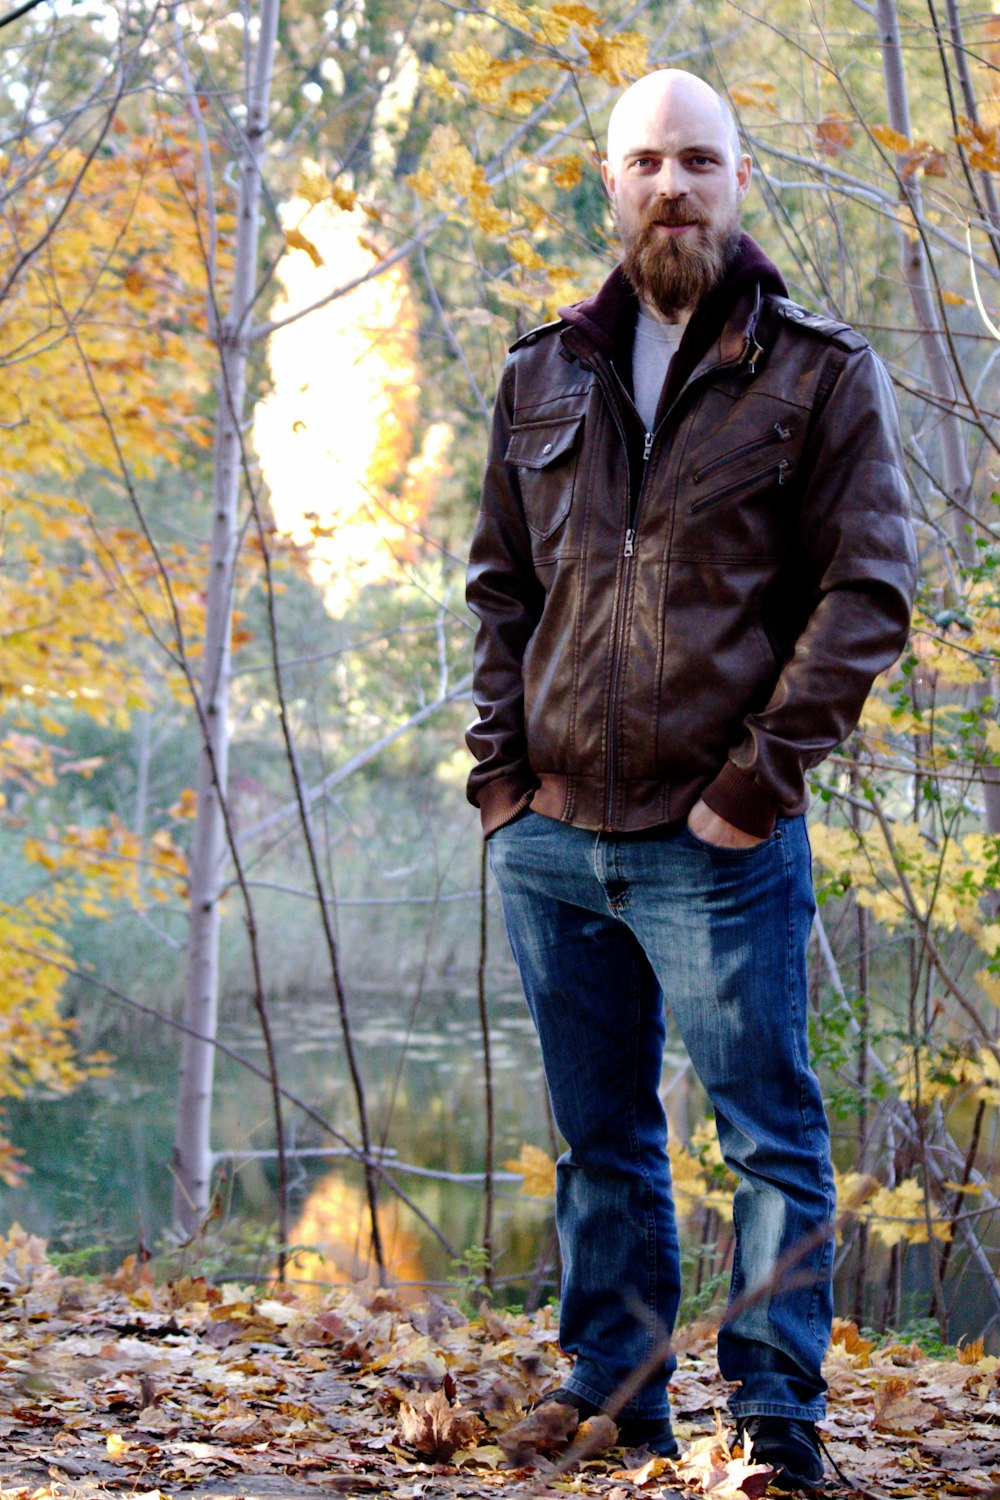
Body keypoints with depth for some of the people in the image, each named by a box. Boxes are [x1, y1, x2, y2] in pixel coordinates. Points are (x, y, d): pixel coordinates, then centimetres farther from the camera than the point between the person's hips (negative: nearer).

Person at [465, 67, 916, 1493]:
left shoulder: (822, 375, 0)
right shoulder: (543, 376, 13)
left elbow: (867, 591, -6)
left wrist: (758, 780, -13)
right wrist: (500, 771, 5)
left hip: (719, 844, -4)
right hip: (549, 838, 5)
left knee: (771, 1133, -2)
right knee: (600, 1143, 13)